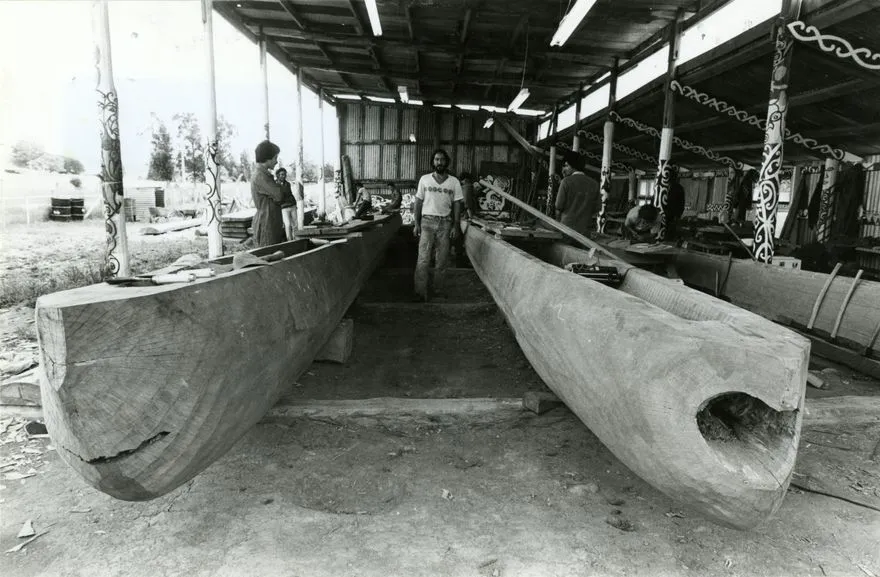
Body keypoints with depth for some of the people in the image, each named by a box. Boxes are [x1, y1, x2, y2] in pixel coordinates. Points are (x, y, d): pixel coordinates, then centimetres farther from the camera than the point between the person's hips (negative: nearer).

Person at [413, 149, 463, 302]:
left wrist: (455, 226, -2)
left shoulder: (454, 182, 6)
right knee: (423, 259, -9)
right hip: (427, 221, -1)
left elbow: (457, 205, 5)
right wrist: (416, 223, 0)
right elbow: (418, 202, 7)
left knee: (441, 260, 4)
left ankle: (438, 291, 14)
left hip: (445, 223, 1)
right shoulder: (424, 179, 6)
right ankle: (420, 293, -7)